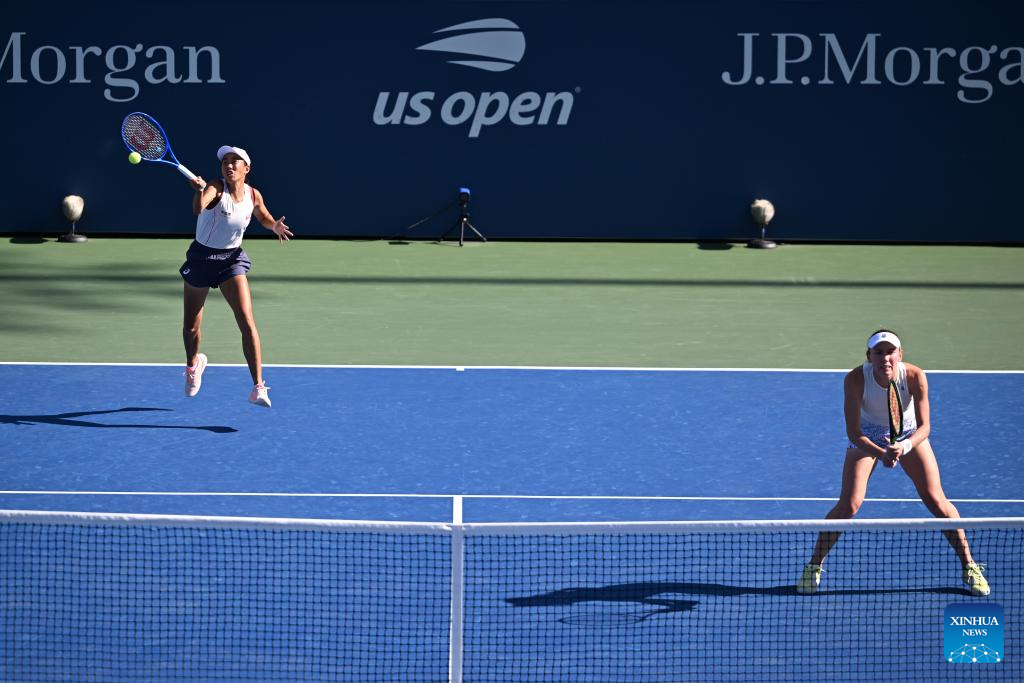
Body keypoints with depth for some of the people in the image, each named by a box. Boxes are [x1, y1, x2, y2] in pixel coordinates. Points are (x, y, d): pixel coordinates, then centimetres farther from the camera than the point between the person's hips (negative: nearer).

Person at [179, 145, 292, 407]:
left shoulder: (253, 196, -6)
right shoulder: (216, 189, -19)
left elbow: (264, 217, 17)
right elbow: (199, 208, -42)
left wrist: (275, 226, -6)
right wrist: (200, 190, -63)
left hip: (232, 259, 2)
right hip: (202, 257, -2)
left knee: (247, 323, -16)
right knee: (191, 327, 12)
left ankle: (258, 387, -16)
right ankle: (193, 364, 46)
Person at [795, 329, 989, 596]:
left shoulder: (915, 377, -31)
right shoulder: (856, 380, -33)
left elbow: (924, 426, -25)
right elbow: (854, 432, -29)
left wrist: (904, 447, -45)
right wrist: (881, 453, -45)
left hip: (908, 434, 1)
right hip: (868, 436, -1)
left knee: (936, 500, -7)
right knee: (849, 504, -12)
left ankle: (970, 566, 9)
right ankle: (814, 566, 6)